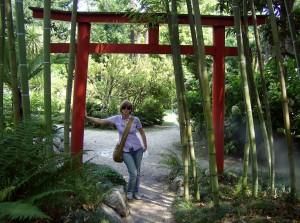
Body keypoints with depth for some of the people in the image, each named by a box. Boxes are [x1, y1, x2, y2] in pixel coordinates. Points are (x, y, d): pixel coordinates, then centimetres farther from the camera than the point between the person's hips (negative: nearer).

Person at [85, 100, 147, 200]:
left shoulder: (135, 119, -7)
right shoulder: (116, 119, -8)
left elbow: (142, 132, 7)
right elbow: (100, 121, -13)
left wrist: (145, 146, 11)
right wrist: (87, 117, -23)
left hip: (137, 149, 2)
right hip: (126, 150, -1)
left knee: (137, 172, 10)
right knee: (133, 173, -10)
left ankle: (136, 192, 30)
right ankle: (129, 192, 17)